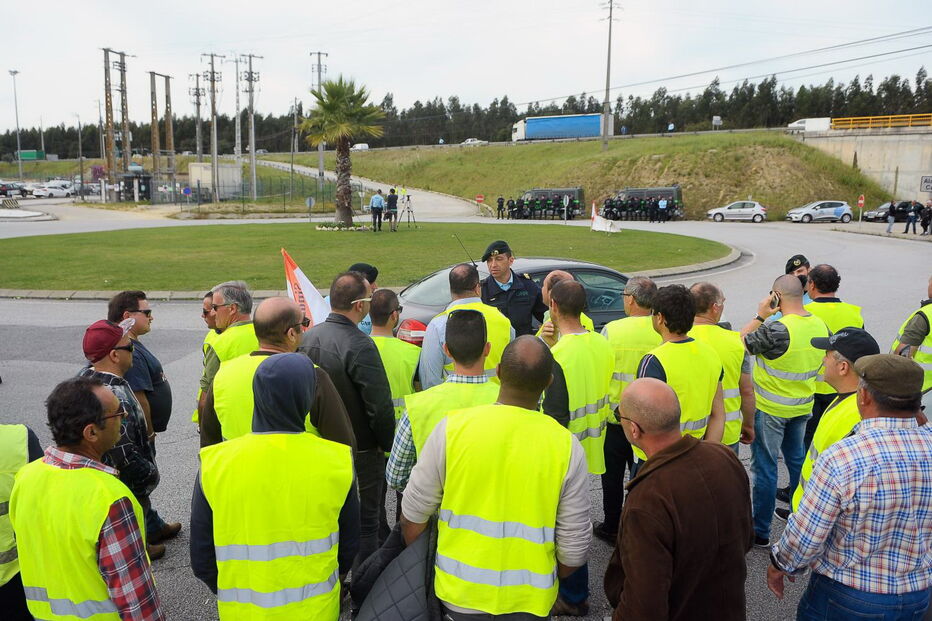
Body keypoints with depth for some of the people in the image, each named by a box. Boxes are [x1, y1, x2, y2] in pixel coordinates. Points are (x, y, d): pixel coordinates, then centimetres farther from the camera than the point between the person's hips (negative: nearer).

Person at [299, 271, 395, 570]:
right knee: (365, 521, 8)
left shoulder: (308, 337, -1)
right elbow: (380, 405, -23)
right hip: (360, 450, -7)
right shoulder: (360, 346, -25)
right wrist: (387, 444, -7)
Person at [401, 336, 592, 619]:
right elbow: (574, 544, -8)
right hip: (530, 598, 0)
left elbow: (413, 516, -7)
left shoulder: (453, 427, -16)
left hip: (460, 592, 0)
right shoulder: (566, 446, -15)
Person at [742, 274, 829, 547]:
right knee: (797, 460, 24)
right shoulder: (820, 325, -3)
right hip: (802, 407, 7)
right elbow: (817, 364, 9)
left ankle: (760, 531, 14)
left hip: (770, 410, -7)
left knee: (765, 468, 4)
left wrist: (760, 315, -12)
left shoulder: (777, 330, -28)